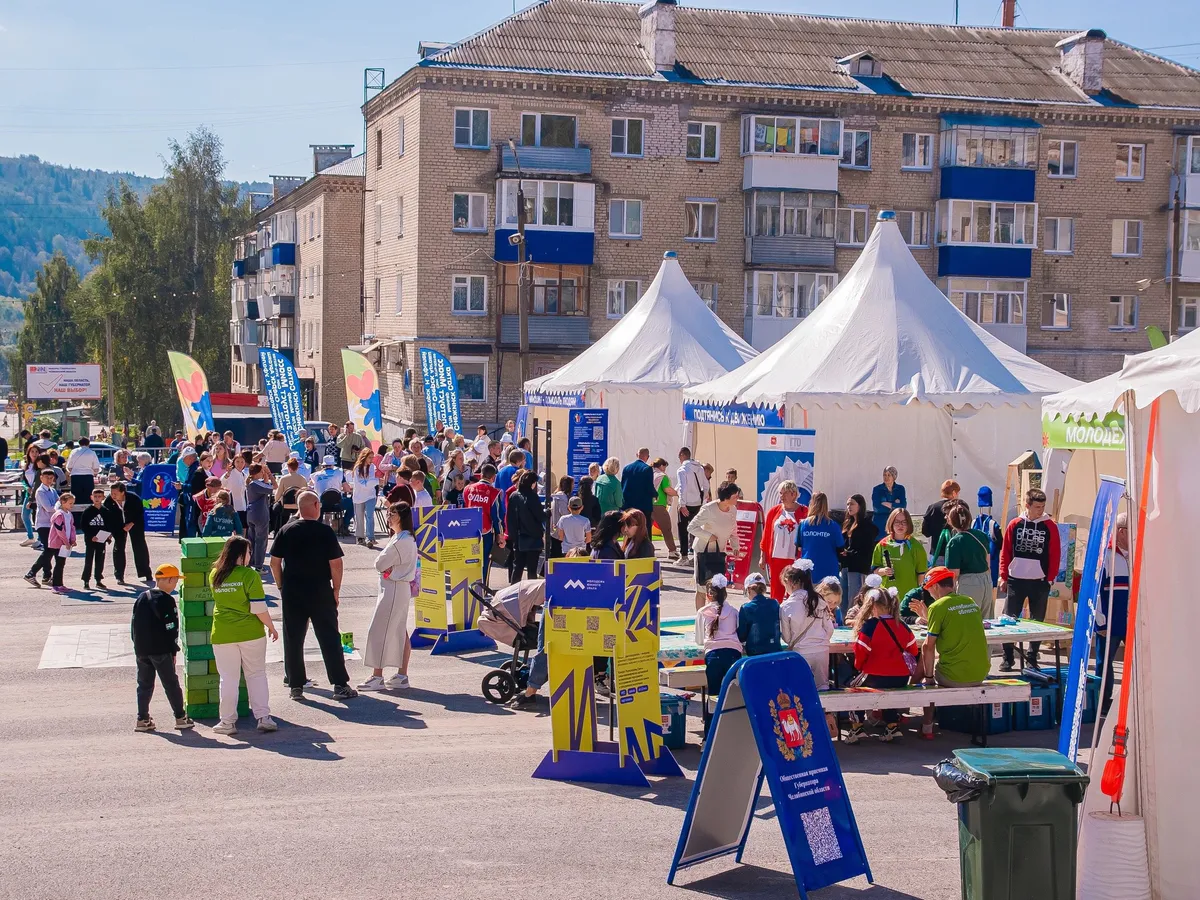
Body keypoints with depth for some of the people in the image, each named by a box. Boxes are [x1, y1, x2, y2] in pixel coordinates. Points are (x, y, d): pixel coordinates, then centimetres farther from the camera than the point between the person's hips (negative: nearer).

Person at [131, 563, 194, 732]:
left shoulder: (141, 598, 10)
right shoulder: (166, 601, -12)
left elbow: (134, 624, 13)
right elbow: (171, 628, -13)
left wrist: (138, 646, 17)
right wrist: (173, 651, -6)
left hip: (141, 650, 6)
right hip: (160, 650, -6)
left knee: (144, 684, 12)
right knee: (171, 684, 1)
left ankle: (142, 720, 10)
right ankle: (181, 718, 5)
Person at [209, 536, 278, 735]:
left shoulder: (214, 575, 1)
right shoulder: (250, 575, -12)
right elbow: (259, 608, -14)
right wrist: (271, 627, 0)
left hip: (222, 635, 2)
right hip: (251, 633, -2)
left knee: (228, 678, 9)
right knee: (256, 674, 10)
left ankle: (228, 722, 13)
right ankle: (263, 717, 8)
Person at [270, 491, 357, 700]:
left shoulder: (286, 531, 0)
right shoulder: (325, 531, -8)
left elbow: (274, 562, 2)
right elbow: (336, 563, -10)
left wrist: (282, 588, 11)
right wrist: (336, 590, 0)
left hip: (291, 593, 2)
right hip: (320, 593, -2)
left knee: (293, 640, 10)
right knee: (329, 638, 3)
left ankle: (296, 685, 11)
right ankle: (340, 685, 2)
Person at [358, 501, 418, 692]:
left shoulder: (400, 542, -20)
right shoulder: (408, 539, 12)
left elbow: (380, 564, -16)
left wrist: (385, 566, 2)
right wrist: (388, 566, -4)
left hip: (393, 589, -10)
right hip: (401, 588, 10)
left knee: (379, 632, -6)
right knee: (400, 632, 12)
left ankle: (377, 676, -3)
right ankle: (402, 675, 17)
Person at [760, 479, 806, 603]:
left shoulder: (804, 512, -1)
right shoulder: (774, 511, 7)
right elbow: (766, 535, 11)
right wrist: (763, 555, 8)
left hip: (795, 559, -3)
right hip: (776, 558, 3)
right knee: (776, 593, 6)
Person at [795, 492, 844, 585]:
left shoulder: (803, 524, -2)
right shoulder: (833, 526, -8)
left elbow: (798, 546, 8)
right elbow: (840, 548, -1)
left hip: (807, 572, 2)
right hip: (828, 572, -2)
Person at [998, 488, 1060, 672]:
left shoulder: (1050, 526, -1)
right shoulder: (1014, 525, 1)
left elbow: (1055, 555, 1)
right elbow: (1005, 552, 5)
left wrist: (1050, 579, -2)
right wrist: (1003, 576, 1)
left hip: (1040, 582, 0)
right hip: (1015, 580, 0)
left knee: (1037, 621, 7)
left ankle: (1032, 658, 18)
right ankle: (1007, 658, 7)